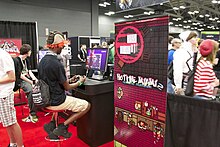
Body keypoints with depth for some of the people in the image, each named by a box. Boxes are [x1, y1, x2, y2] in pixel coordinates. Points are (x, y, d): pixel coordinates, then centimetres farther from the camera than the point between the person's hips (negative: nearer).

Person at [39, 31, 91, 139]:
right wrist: (80, 82, 3)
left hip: (46, 99, 9)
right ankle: (63, 126, 4)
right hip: (56, 101, -8)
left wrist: (69, 80, 13)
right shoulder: (56, 64, -24)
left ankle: (52, 124, 21)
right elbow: (67, 87, -14)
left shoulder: (43, 60, 3)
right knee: (87, 106, 3)